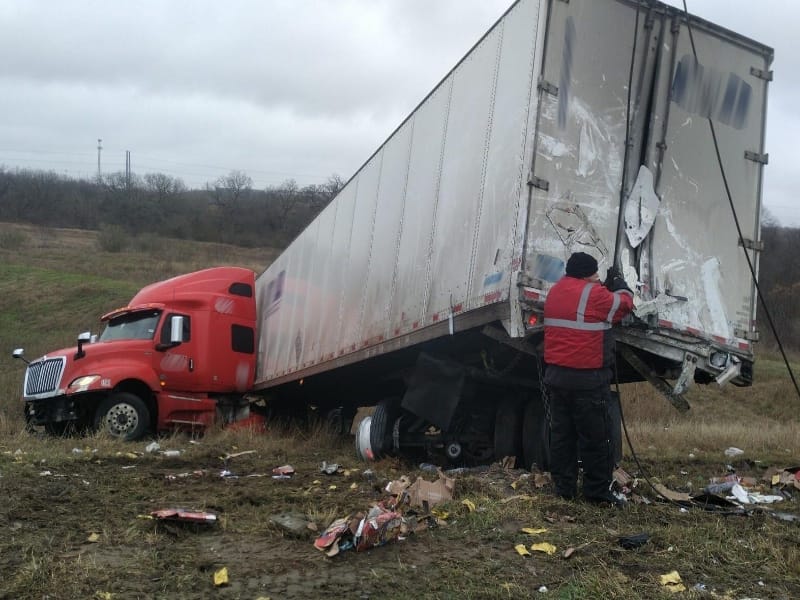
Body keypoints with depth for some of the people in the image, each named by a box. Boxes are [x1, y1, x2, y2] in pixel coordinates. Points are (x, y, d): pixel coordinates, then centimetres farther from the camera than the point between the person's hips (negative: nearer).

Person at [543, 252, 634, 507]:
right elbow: (624, 304, 1)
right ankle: (597, 490, 7)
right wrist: (620, 283, 19)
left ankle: (563, 487, 16)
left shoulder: (556, 291, 11)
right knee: (595, 437, 1)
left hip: (556, 376, 7)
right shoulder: (594, 294, -12)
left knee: (561, 433, 11)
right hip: (587, 379, -7)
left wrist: (607, 285, 18)